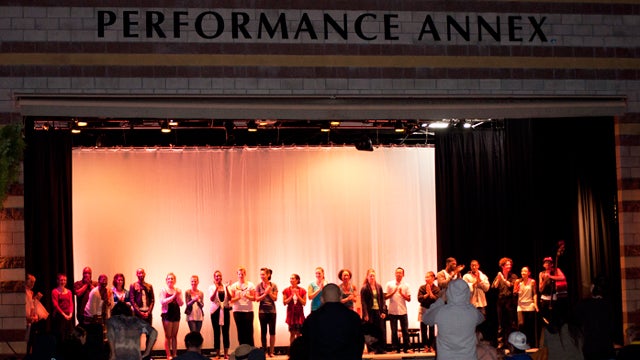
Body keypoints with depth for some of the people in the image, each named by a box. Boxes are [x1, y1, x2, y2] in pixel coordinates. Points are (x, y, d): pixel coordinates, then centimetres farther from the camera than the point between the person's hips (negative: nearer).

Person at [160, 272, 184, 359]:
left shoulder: (178, 290, 8)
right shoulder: (163, 290, -2)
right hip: (167, 314, -3)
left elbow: (181, 304, 4)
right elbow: (162, 302, -14)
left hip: (176, 314, 4)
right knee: (168, 336, -2)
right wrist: (173, 296, -18)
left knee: (174, 336, 8)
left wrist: (178, 296, -13)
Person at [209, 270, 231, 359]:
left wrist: (226, 288, -17)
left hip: (225, 311, 2)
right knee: (216, 332, 0)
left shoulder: (225, 286, 8)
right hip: (216, 311, -2)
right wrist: (216, 288, -23)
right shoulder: (212, 287, 2)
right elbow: (211, 299, -13)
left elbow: (230, 298, -3)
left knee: (225, 332, 0)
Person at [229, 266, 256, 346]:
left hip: (248, 311, -1)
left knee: (249, 331, -5)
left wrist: (247, 296, -17)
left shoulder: (250, 285, 5)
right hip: (237, 311, 1)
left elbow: (254, 298, 1)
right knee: (240, 332, 2)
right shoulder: (234, 286, 8)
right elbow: (231, 300, 5)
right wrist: (237, 298, -14)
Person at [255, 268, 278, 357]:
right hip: (262, 311, 0)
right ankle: (264, 350, 10)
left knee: (272, 331, 0)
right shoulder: (259, 286, 1)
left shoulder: (273, 286, 1)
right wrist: (265, 293, -15)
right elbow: (257, 299, -3)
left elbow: (275, 298, -2)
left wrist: (269, 292, -16)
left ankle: (271, 351, 7)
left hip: (272, 311, 0)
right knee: (263, 331, 4)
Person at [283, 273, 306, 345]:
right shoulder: (286, 290, 2)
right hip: (291, 313, 0)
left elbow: (304, 303, 0)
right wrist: (291, 296, -12)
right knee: (292, 333, 0)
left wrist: (298, 296, -12)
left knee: (298, 333, -1)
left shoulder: (302, 290, 2)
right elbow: (284, 302, -1)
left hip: (299, 313, 0)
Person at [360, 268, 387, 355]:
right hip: (370, 312, -4)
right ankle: (372, 349, 4)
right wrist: (365, 314, -12)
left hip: (378, 311, 4)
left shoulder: (379, 287, 9)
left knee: (381, 330, 2)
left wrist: (383, 311, 1)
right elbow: (363, 302, -6)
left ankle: (381, 349, 7)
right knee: (371, 332, -2)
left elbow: (382, 299, 9)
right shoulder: (364, 288, -3)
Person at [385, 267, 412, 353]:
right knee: (394, 331, 4)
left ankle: (406, 348, 7)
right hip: (392, 311, 0)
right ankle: (396, 348, 10)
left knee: (405, 330, 1)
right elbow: (385, 297, -1)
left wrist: (401, 293, -14)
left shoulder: (406, 285, 5)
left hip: (403, 311, 1)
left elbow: (409, 299, 2)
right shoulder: (389, 284, 3)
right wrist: (393, 292, -14)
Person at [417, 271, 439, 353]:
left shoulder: (436, 289, -4)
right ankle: (426, 346, 9)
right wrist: (427, 294, -16)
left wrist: (430, 292, -17)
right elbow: (419, 299, -10)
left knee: (432, 329, 0)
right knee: (423, 329, 1)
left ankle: (432, 347, 7)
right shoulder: (422, 288, -1)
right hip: (423, 309, 2)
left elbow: (436, 300, -15)